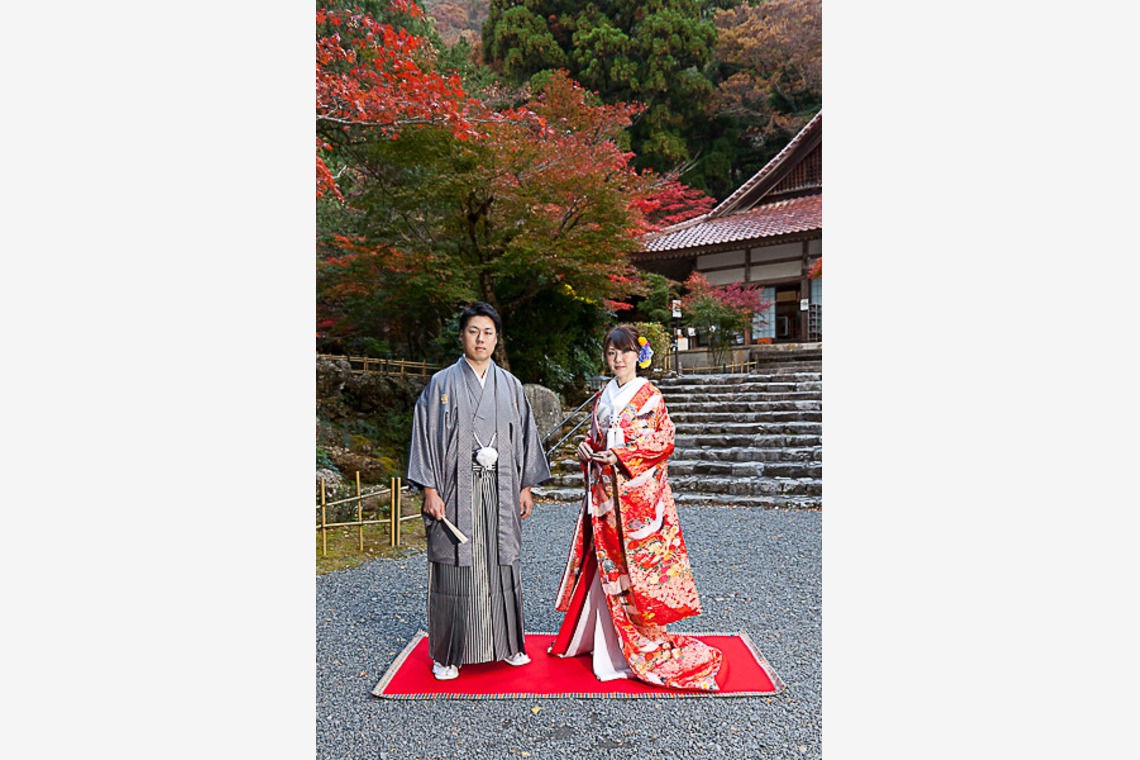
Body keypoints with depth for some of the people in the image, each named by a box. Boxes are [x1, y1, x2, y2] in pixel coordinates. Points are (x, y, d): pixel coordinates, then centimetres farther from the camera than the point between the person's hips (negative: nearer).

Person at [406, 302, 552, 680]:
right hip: (456, 491, -2)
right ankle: (447, 654, 13)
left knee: (501, 566, 8)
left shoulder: (510, 386, 10)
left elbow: (524, 436, 13)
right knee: (455, 568, 0)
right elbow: (426, 435, -2)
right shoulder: (442, 383, 2)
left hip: (500, 492, 3)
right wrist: (430, 490, -9)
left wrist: (526, 487, 8)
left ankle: (506, 644, 23)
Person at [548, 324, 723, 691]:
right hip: (605, 492, 5)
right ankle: (591, 635, 23)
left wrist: (620, 456, -16)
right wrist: (588, 450, 0)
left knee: (634, 562, -4)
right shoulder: (602, 397, 14)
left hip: (638, 491, -5)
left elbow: (664, 441, -9)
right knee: (605, 561, 10)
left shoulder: (649, 396, -3)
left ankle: (641, 646, 7)